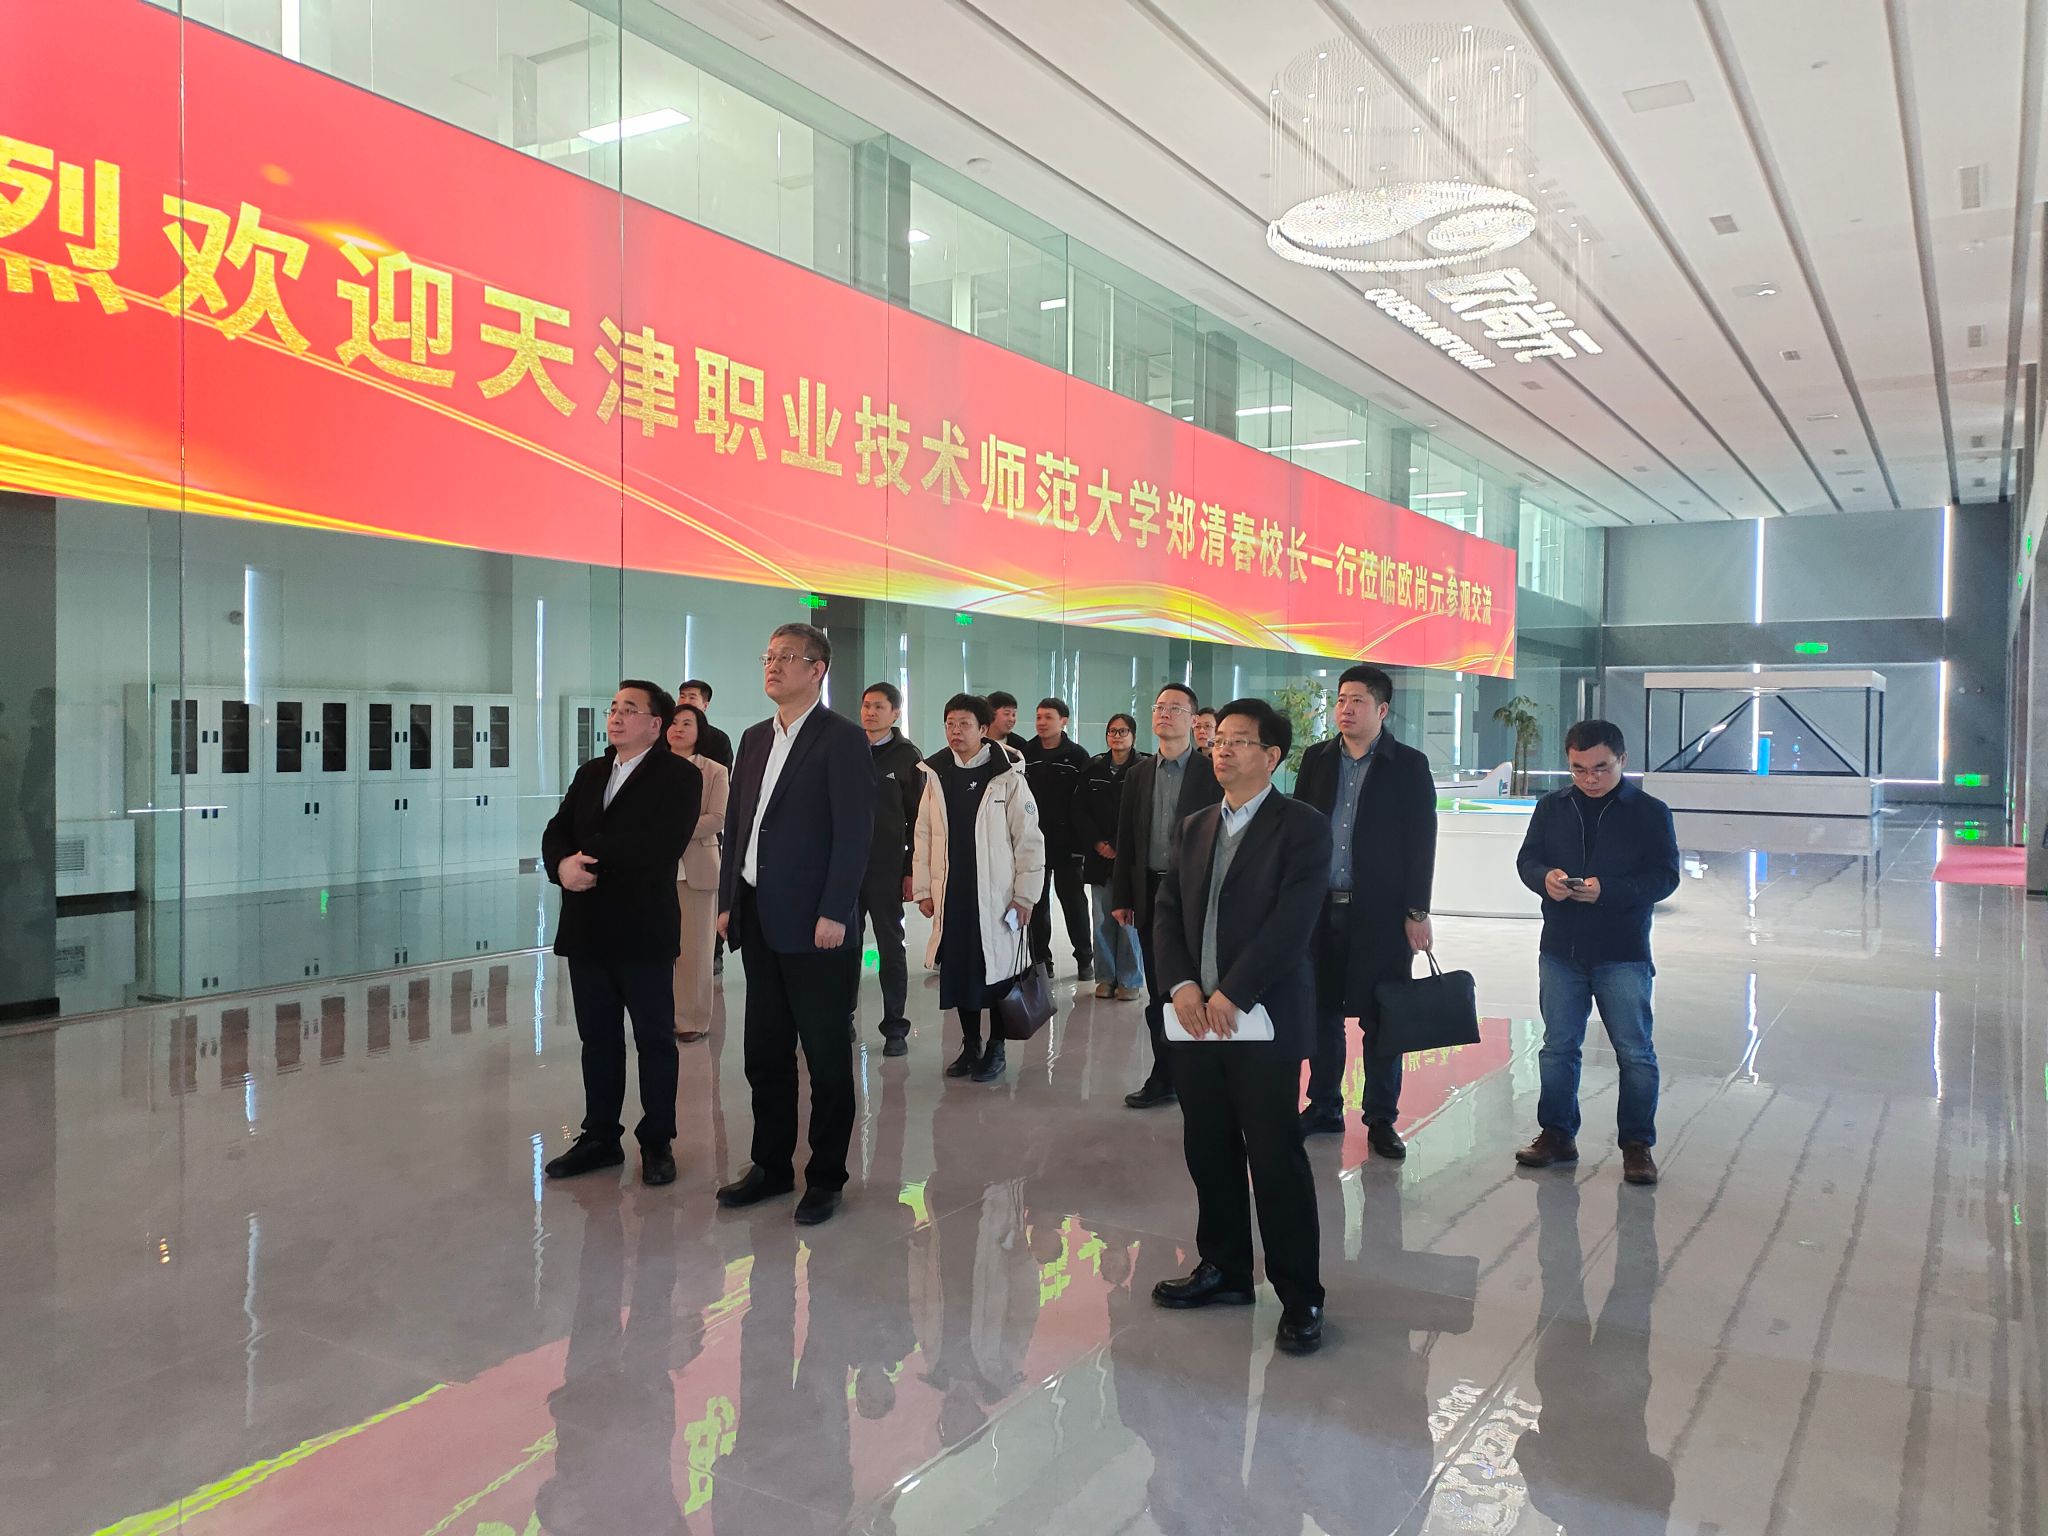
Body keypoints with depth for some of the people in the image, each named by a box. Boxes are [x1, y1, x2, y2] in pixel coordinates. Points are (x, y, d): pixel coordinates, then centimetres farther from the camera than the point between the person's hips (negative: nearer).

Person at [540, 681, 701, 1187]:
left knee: (655, 1039, 6)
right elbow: (557, 832, 8)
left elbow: (659, 844, -20)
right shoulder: (590, 773, 16)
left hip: (644, 930, -6)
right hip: (586, 930, 6)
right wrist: (562, 865, -14)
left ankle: (657, 1142, 17)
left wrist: (592, 856, -15)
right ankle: (600, 1138, 25)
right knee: (598, 1039, 13)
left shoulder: (679, 775, -6)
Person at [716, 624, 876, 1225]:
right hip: (759, 921, 7)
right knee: (765, 1054, 14)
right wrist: (729, 902, 10)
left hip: (815, 926, -7)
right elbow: (736, 824, 16)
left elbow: (854, 833, -13)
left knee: (827, 1058, 5)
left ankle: (826, 1177, 17)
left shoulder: (843, 740, -8)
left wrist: (833, 914, -18)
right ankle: (771, 1165, 28)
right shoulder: (755, 738, 14)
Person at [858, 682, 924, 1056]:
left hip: (886, 869, -3)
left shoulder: (908, 757, 0)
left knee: (891, 947, 5)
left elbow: (918, 819, -2)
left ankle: (895, 1028, 11)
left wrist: (912, 871, -7)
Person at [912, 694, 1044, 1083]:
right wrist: (923, 888, 5)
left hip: (996, 895, -4)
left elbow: (1029, 839, -6)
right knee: (958, 971, 8)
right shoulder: (936, 775, 7)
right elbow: (924, 836, 10)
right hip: (952, 894, 4)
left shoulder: (1008, 777, -6)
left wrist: (1025, 895, -9)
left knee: (997, 972, 3)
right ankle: (970, 1044, 24)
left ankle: (995, 1048, 18)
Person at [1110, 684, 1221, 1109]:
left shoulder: (1211, 773, -3)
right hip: (1149, 894, 4)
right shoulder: (1138, 774, 11)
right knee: (1158, 993, 10)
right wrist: (1121, 897, 7)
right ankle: (1164, 1077, 19)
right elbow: (1125, 840, 11)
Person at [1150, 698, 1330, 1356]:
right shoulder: (1194, 828, 16)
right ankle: (1224, 1270, 28)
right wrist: (1181, 985, -6)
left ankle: (1299, 1296, 10)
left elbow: (1292, 921, -14)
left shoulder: (1302, 826, -4)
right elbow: (1167, 911, 10)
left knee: (1276, 1157, -3)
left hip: (1263, 1019, -6)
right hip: (1196, 1019, 6)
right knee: (1208, 1150, 12)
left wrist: (1232, 995, -17)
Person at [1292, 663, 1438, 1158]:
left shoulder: (1409, 765, -1)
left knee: (1380, 1019, 4)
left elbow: (1421, 843, -4)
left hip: (1381, 912, -3)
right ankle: (1324, 1108, 24)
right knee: (1322, 1012, 10)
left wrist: (1416, 913, -8)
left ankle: (1381, 1119, 16)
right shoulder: (1316, 759, 9)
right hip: (1321, 908, 3)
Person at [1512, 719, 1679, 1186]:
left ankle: (1637, 1144, 15)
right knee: (1557, 1046, 11)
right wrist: (1544, 878, -16)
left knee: (1635, 1051, 2)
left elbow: (1665, 876, -8)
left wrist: (1606, 890, -23)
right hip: (1560, 951, 3)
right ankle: (1556, 1134, 24)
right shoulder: (1552, 807, 7)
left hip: (1623, 955, -3)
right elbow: (1527, 859, 8)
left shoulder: (1650, 812, -3)